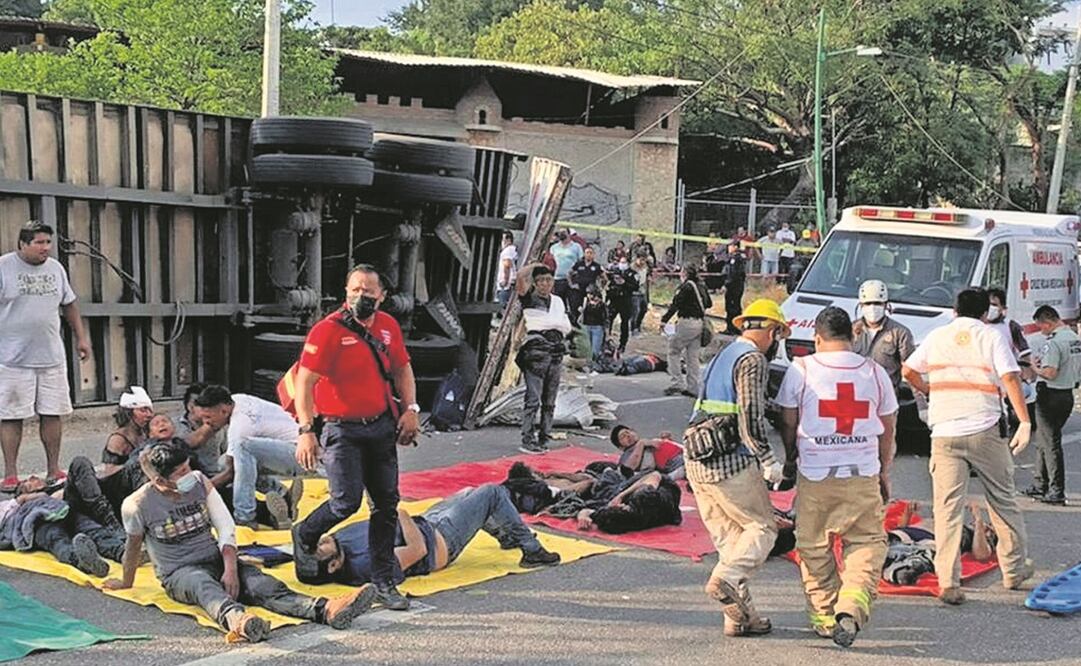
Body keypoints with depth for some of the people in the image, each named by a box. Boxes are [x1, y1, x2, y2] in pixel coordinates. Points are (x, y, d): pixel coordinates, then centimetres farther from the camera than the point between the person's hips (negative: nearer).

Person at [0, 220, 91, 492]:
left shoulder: (56, 268, 10)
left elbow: (69, 304, 21)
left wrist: (81, 337, 18)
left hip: (52, 357, 5)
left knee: (52, 414, 7)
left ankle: (54, 470, 17)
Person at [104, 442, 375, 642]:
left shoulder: (199, 482, 2)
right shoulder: (138, 505, -9)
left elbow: (226, 528, 1)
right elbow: (134, 546, 8)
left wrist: (231, 569, -13)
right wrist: (126, 583, 21)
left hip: (216, 560, 4)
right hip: (179, 572, -4)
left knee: (264, 585, -24)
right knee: (206, 587, -40)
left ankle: (326, 610, -50)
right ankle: (236, 620, -76)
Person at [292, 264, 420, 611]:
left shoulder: (388, 326, 6)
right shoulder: (328, 330, -13)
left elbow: (402, 368, 20)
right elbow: (305, 382, -16)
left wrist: (410, 409, 7)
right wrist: (306, 430, -25)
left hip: (382, 426, 6)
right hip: (343, 429, -6)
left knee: (387, 504, 6)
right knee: (347, 501, -13)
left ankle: (384, 583, 17)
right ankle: (304, 535, 20)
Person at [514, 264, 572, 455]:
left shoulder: (558, 301, 20)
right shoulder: (530, 298, 2)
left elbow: (567, 327, 25)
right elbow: (521, 276, -14)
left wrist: (558, 326, 6)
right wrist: (536, 265, 0)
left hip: (556, 352, 6)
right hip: (536, 351, -6)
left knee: (549, 401, 7)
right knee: (533, 399, -11)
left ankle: (543, 439, 13)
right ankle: (527, 441, -10)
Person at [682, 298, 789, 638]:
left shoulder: (722, 356, 21)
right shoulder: (753, 360, -7)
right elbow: (751, 417, -17)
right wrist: (768, 460, -13)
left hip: (696, 461, 9)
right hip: (730, 462, -8)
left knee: (729, 537, 11)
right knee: (762, 527, 3)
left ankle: (740, 615, 10)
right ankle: (726, 578, -19)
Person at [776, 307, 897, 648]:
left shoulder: (801, 369, -2)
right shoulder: (874, 372, 4)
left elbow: (788, 421, 6)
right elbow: (888, 428, 12)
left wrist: (790, 459, 23)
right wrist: (884, 472, 24)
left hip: (814, 476, -1)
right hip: (863, 475, 1)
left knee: (814, 548, 13)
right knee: (867, 543, 7)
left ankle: (823, 616, 20)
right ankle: (852, 608, -13)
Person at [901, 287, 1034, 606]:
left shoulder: (937, 336, 12)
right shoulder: (991, 337, 3)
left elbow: (908, 371, 18)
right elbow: (1010, 378, -8)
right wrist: (1024, 422, -8)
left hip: (945, 433, 1)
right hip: (984, 431, -1)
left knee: (947, 508, -1)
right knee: (1003, 500, 16)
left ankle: (949, 583, -9)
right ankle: (1014, 570, 26)